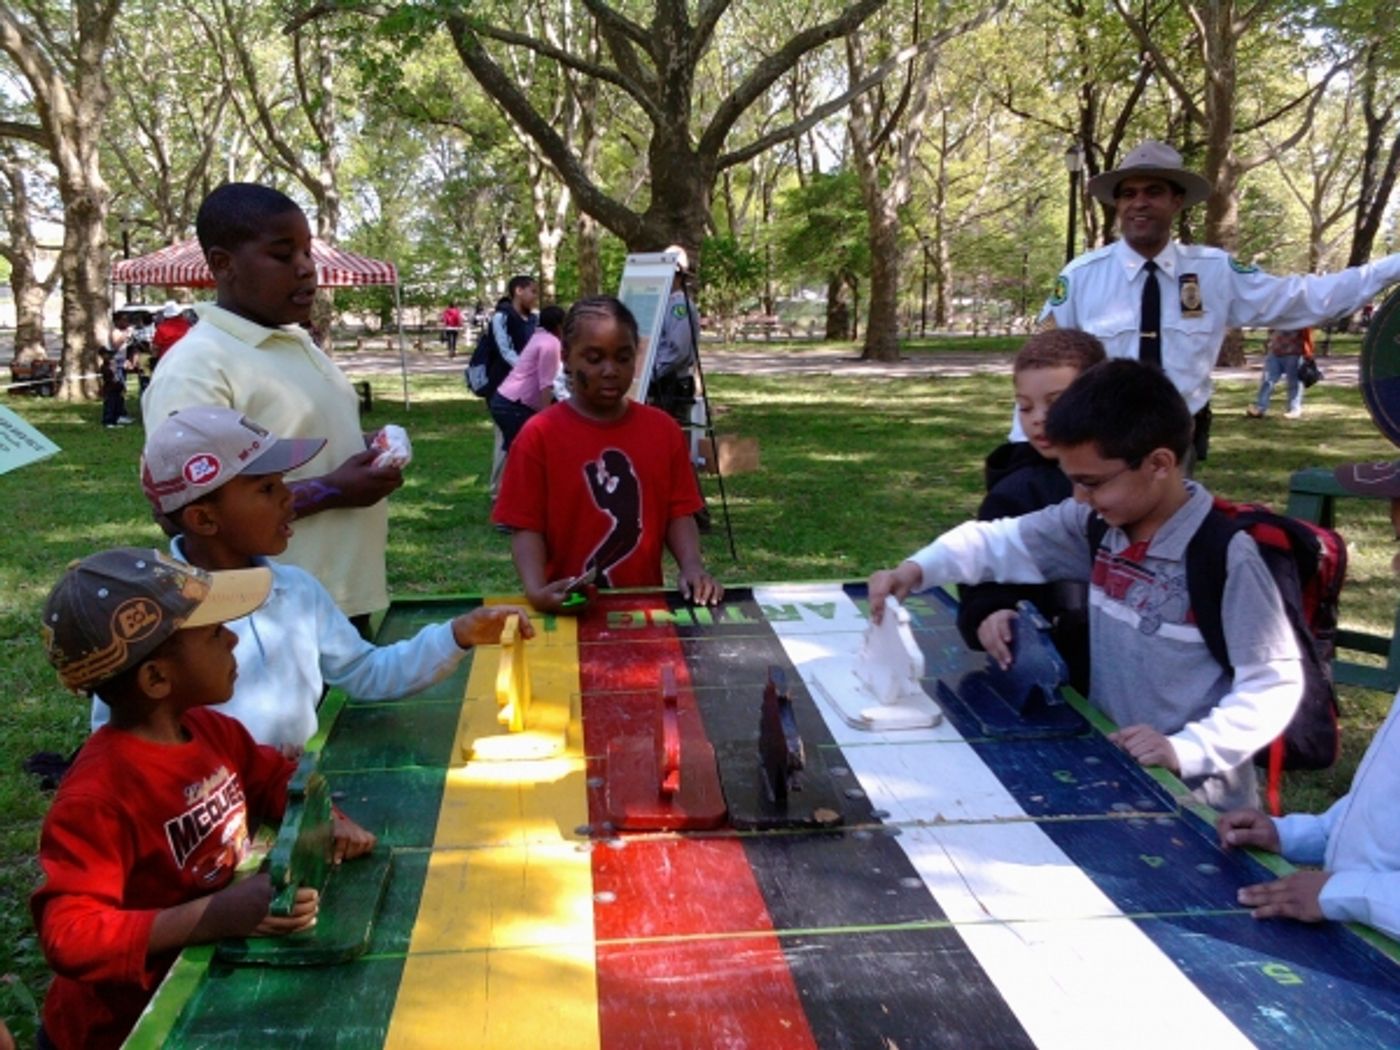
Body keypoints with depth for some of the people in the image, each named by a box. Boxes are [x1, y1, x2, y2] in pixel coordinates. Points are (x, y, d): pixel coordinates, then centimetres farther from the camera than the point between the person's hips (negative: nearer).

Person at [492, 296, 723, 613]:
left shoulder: (664, 430, 6)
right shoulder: (539, 435, -3)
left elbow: (678, 513, 8)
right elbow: (527, 527, -4)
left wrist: (692, 567, -10)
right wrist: (536, 590, -20)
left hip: (645, 602, 3)